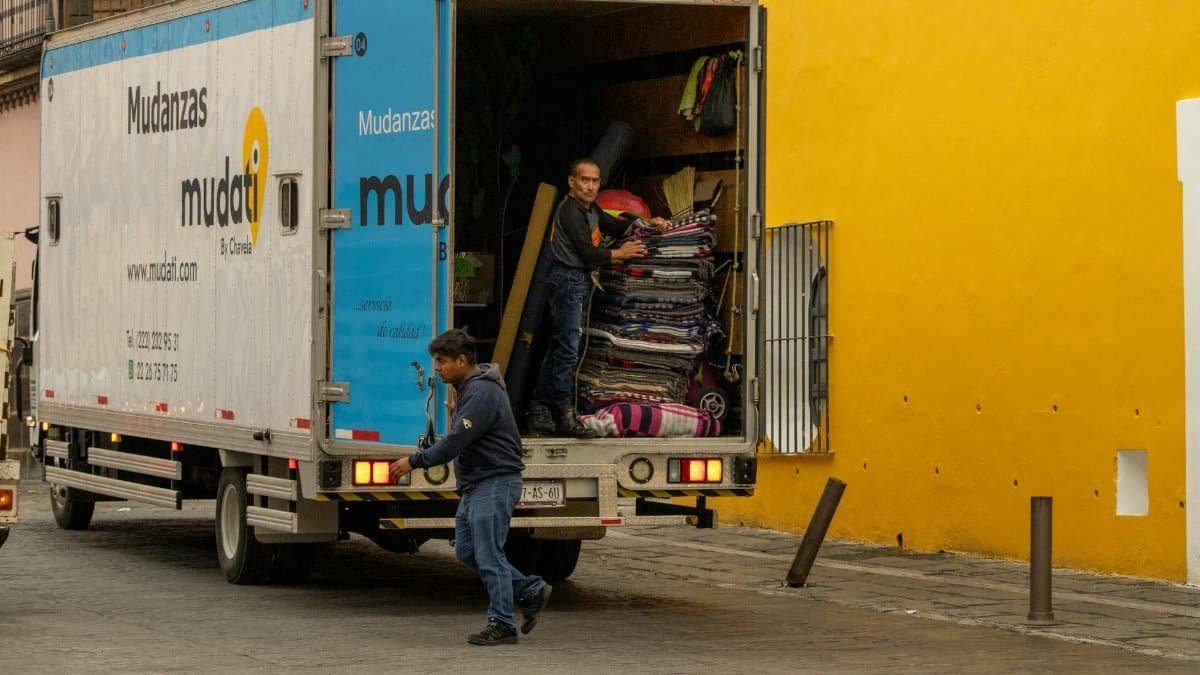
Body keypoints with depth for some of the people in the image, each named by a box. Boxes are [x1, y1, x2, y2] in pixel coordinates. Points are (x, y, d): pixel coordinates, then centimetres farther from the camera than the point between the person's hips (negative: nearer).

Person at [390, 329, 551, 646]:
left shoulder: (482, 392, -19)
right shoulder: (469, 387, 15)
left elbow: (456, 441, -24)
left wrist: (414, 461, -18)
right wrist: (456, 413, 7)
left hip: (495, 481, -11)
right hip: (475, 485, 11)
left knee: (488, 555, -8)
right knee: (467, 550, 12)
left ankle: (502, 624, -3)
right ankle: (530, 591, 18)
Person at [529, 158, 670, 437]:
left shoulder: (590, 209, 17)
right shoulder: (570, 210, -15)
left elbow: (614, 226, 28)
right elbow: (588, 253, -18)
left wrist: (646, 223, 14)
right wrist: (619, 254, -5)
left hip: (578, 281, 11)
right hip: (568, 280, -11)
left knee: (558, 348, 11)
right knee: (567, 351, -9)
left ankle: (539, 413, 14)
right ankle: (564, 414, -8)